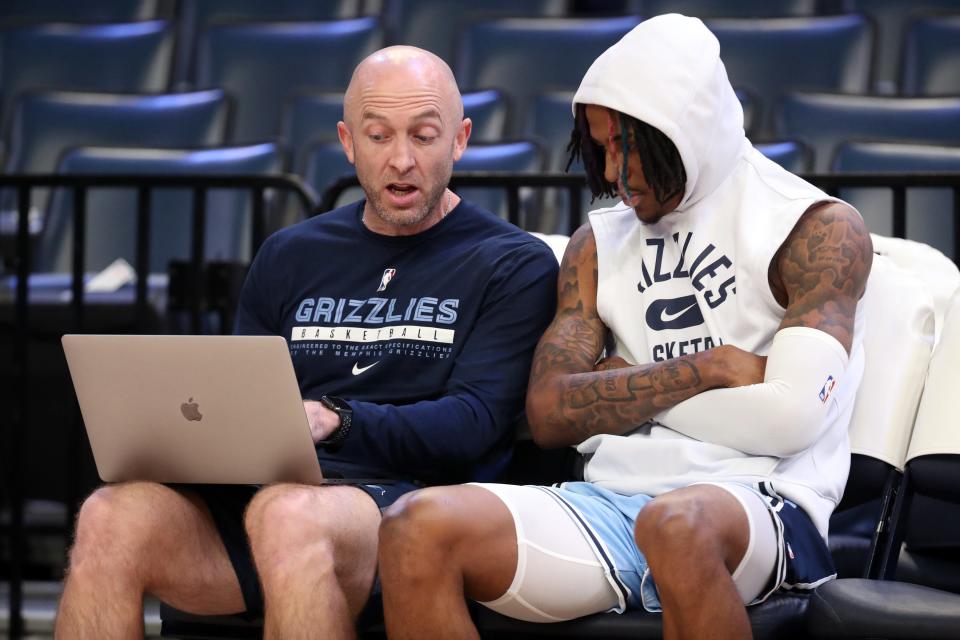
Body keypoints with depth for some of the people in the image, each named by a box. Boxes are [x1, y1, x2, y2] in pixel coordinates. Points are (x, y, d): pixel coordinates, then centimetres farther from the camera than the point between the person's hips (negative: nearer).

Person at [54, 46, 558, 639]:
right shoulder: (291, 256, 24)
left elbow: (473, 423, -5)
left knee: (287, 515, -40)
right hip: (264, 490, 4)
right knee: (111, 516, -27)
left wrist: (332, 420, -22)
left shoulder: (514, 265, 9)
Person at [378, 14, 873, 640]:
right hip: (613, 500, 5)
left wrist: (627, 384, 4)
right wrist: (707, 368, -4)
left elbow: (789, 417, -10)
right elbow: (550, 412, 8)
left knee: (676, 525, -42)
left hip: (759, 502, -5)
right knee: (417, 528, -22)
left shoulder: (821, 229, 3)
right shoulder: (599, 243, 20)